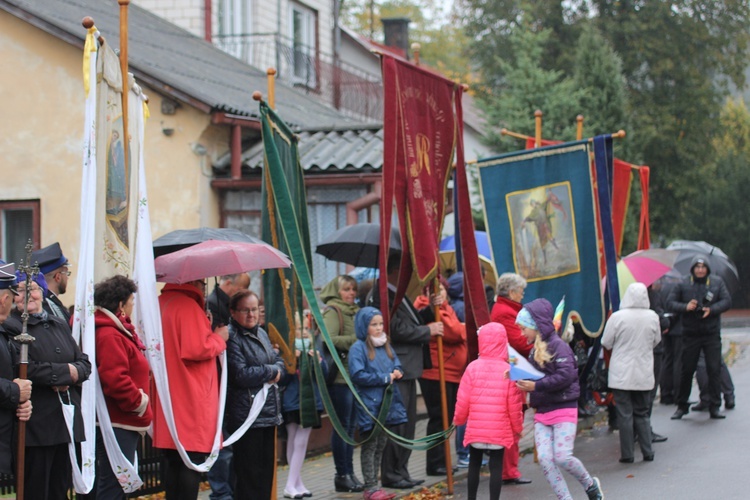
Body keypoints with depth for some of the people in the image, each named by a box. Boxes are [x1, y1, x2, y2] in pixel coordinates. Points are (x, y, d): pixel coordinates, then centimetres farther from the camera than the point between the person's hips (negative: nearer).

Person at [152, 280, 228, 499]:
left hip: (165, 399, 9)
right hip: (191, 399, -9)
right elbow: (197, 349, -21)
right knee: (192, 460, -6)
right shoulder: (188, 306, -14)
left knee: (171, 460, 12)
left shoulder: (160, 304, 13)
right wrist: (219, 338, -3)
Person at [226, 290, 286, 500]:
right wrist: (270, 371, -7)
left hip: (269, 413, 8)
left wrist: (276, 371, -5)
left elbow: (279, 361, 18)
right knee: (249, 474, -5)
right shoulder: (232, 338, -12)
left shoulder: (261, 334, 14)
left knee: (266, 471, 12)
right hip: (246, 415, -8)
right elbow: (241, 374, -20)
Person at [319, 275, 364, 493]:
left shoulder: (354, 310, 19)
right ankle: (342, 475, 2)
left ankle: (349, 473, 17)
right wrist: (355, 339, -22)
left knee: (350, 426, 11)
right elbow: (329, 339, -21)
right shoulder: (332, 311, -8)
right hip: (340, 376, -8)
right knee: (342, 426, -3)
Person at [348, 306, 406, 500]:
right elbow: (358, 375, -18)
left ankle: (374, 483, 19)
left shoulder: (385, 346, 12)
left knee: (381, 445, 12)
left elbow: (397, 364, 20)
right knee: (369, 446, -1)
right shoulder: (358, 348, -10)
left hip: (387, 403, 7)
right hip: (369, 405, -7)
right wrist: (385, 378, -17)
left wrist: (397, 372, -4)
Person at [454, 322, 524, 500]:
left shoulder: (473, 367, -7)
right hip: (500, 431, -1)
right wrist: (518, 427, 9)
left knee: (474, 464, 16)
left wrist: (459, 419, 14)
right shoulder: (508, 371, -7)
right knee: (496, 466, 4)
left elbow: (463, 401, -4)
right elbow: (514, 405, -6)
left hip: (475, 429, 1)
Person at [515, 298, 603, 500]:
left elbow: (566, 375, -21)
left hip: (564, 409, -8)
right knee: (544, 458, -7)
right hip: (542, 413, 8)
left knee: (562, 456, -15)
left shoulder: (557, 345, -11)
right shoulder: (535, 349, 16)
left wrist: (536, 386, -22)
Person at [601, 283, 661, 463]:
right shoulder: (652, 317, -5)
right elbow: (657, 341, 10)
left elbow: (606, 343, -5)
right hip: (644, 375, 3)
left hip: (621, 375, -3)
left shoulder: (617, 317, -14)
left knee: (625, 414, 3)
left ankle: (627, 454, 4)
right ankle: (647, 452, 12)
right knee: (642, 413, 15)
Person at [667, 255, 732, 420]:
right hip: (690, 334, 0)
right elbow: (670, 303, 0)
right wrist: (685, 307, -17)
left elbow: (727, 301, 0)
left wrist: (712, 309, -16)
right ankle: (682, 406, 16)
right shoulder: (683, 284, 1)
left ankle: (715, 407, 3)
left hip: (712, 334, 0)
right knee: (687, 370, 5)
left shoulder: (717, 282, 3)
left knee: (714, 369, -3)